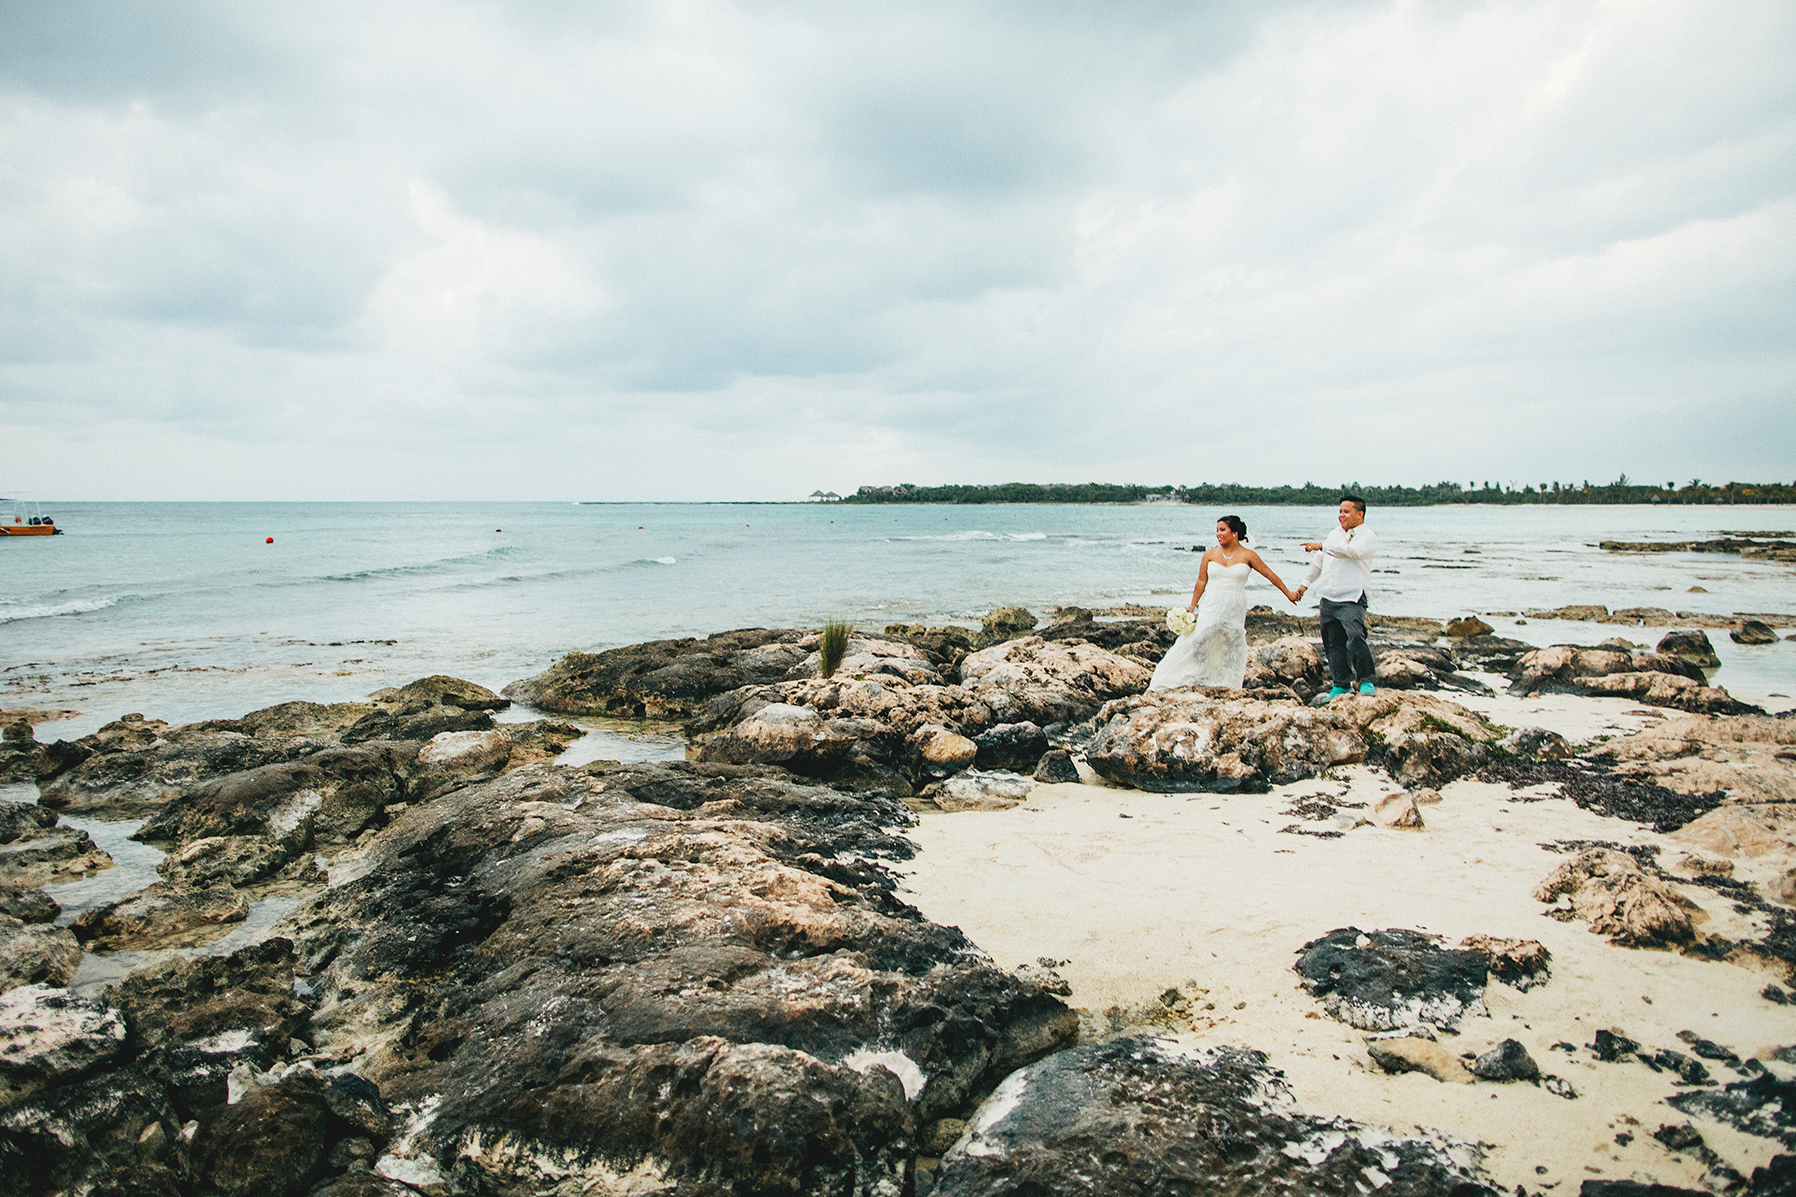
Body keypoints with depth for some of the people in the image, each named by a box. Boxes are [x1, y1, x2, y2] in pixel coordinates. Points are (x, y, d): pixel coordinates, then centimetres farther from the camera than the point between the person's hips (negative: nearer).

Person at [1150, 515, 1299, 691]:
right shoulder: (1210, 554, 3)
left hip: (1235, 609, 0)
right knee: (1200, 638, -14)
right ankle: (1197, 677, 0)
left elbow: (1270, 575, 7)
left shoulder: (1248, 556, -1)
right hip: (1211, 606, 0)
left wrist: (1288, 593, 11)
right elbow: (1201, 582, 9)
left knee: (1233, 643, 3)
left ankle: (1228, 682, 15)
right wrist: (1193, 606, 7)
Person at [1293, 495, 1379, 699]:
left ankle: (1367, 680, -17)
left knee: (1355, 637, -25)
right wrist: (1305, 583, 29)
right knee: (1333, 643, 8)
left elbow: (1351, 552, -25)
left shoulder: (1368, 537, -4)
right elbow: (1319, 560, 29)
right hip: (1328, 598, 7)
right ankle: (1341, 684, 18)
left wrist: (1321, 546, -25)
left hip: (1352, 599, -7)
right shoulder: (1335, 534, 18)